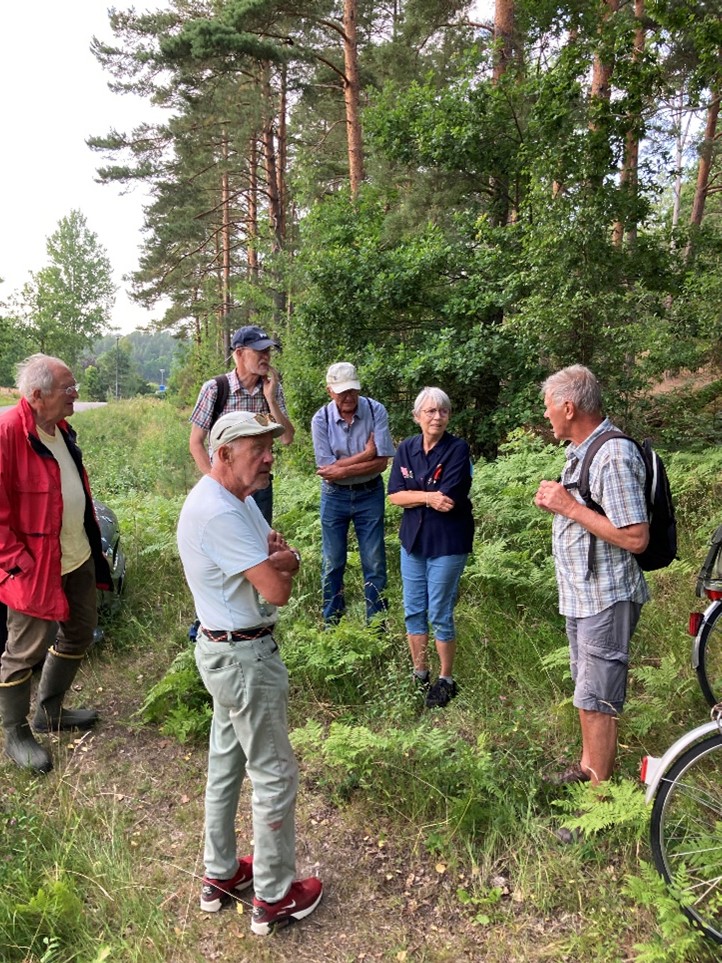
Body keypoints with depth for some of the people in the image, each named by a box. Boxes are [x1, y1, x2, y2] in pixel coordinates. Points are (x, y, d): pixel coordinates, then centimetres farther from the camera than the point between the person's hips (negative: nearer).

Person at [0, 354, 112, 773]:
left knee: (78, 636, 20)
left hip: (79, 558, 9)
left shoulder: (61, 429, 7)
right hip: (36, 567, -9)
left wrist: (93, 542, 14)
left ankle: (51, 711, 41)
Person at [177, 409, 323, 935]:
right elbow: (277, 590, -27)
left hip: (229, 650, 10)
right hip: (245, 658, -10)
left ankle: (221, 874, 39)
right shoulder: (216, 512, -26)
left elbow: (290, 559, 7)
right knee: (274, 774, 5)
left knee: (227, 763, 21)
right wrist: (278, 564, -6)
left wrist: (274, 558, -15)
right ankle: (274, 897, 23)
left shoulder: (238, 498, 6)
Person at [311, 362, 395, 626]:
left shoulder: (375, 411, -12)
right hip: (334, 496, 0)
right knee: (332, 565, 11)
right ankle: (331, 625, 26)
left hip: (370, 495, 0)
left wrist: (342, 469, -20)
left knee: (375, 564, 6)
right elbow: (327, 469, -16)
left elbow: (382, 463, -16)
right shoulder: (321, 419, -12)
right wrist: (366, 453, -18)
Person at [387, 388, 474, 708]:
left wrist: (413, 496, -9)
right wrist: (429, 496, -18)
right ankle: (419, 673, 29)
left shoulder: (458, 450, -12)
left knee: (439, 614, 3)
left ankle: (446, 680, 22)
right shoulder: (406, 449, 2)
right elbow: (394, 495, -4)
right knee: (413, 610, 12)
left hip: (447, 543, -5)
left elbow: (449, 500, -20)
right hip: (413, 539, 5)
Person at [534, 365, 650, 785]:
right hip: (581, 594, 10)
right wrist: (555, 499, 4)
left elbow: (635, 538, -27)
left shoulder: (614, 457, -22)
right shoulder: (581, 451, 10)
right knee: (586, 691, 22)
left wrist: (570, 506, -23)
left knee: (597, 700, 0)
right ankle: (587, 767, 38)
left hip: (606, 598, -10)